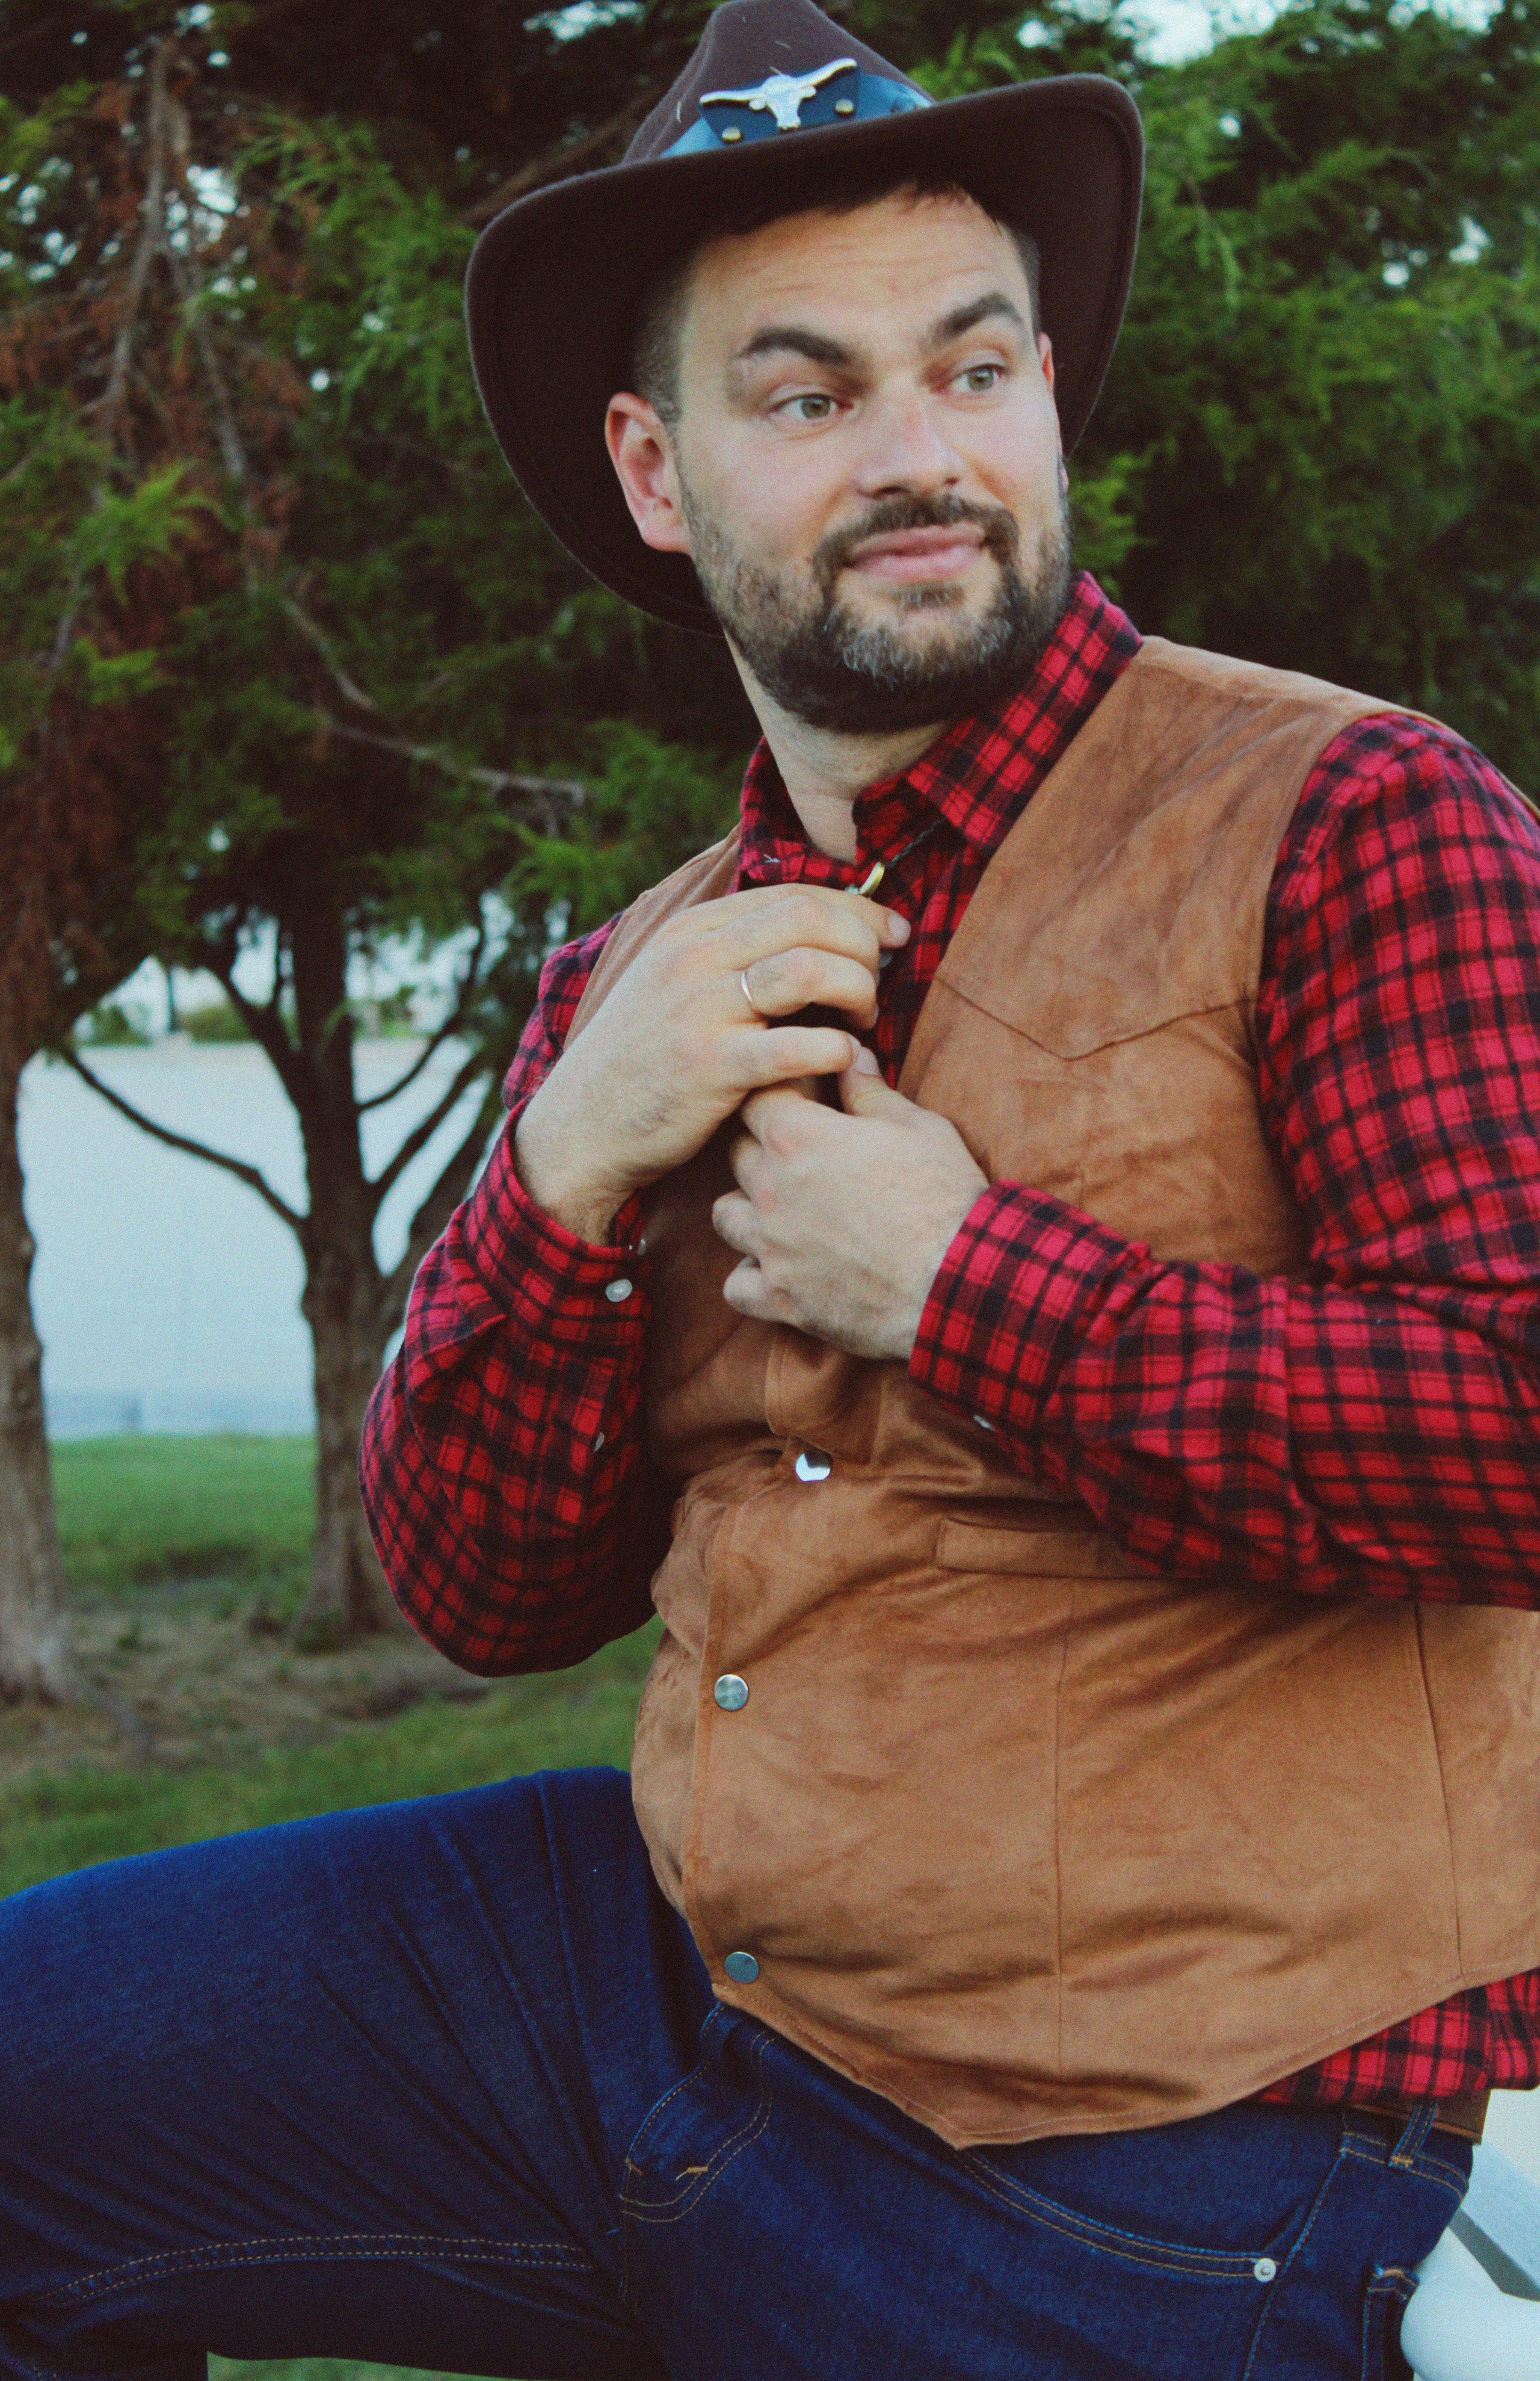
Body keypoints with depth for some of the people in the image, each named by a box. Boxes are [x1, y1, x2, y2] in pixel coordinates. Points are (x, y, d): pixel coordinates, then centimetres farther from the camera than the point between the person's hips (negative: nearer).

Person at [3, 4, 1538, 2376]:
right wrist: (570, 1169, -10)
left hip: (1126, 2176, -5)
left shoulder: (1348, 823, -11)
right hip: (668, 1959, 6)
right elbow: (488, 1593, 7)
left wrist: (957, 1279, -18)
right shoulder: (643, 984, 10)